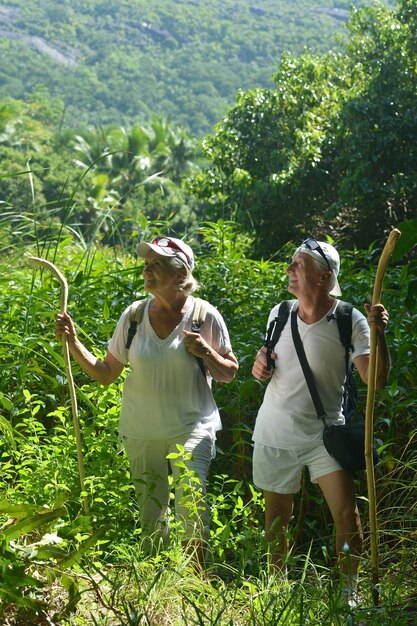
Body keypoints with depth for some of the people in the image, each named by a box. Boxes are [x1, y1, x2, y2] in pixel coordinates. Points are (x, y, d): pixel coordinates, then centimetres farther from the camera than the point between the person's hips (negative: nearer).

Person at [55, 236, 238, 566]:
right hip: (141, 431, 3)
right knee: (151, 515, 11)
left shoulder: (205, 316, -7)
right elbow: (105, 373, 6)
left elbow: (229, 374, 2)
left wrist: (206, 353, -16)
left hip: (191, 426, -3)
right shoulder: (134, 316, 0)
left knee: (191, 502, -20)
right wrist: (72, 342, -5)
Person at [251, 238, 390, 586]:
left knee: (346, 512, -13)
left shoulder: (350, 321, -13)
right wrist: (260, 363, -3)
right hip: (274, 435, 4)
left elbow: (376, 379, -20)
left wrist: (378, 334, -33)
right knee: (277, 515, 14)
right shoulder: (279, 313, 0)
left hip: (324, 435, -4)